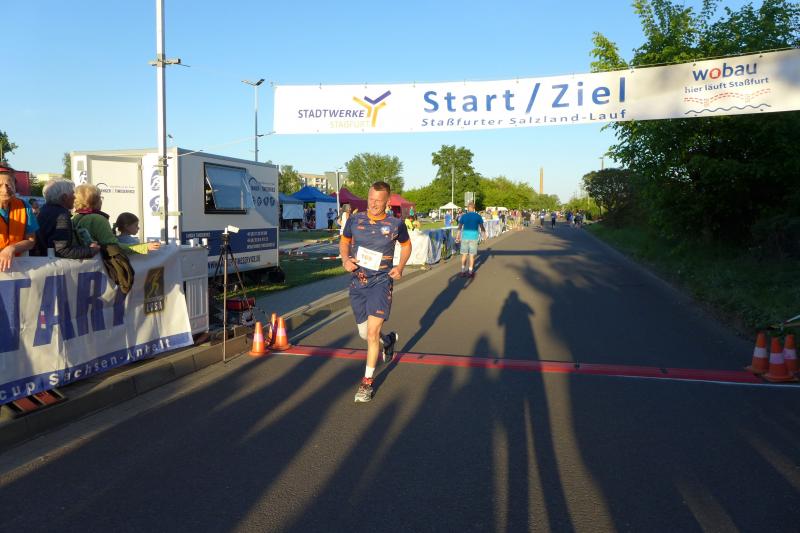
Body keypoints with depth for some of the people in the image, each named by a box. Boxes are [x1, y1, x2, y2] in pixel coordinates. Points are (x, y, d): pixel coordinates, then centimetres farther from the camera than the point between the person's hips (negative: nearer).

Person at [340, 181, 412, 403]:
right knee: (364, 333, 13)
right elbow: (344, 241, 15)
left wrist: (400, 266, -5)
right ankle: (389, 339, 48)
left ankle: (367, 381, 4)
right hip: (358, 282, 4)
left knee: (372, 332, -11)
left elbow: (406, 245, 12)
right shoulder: (355, 220, 0)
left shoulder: (396, 224, -5)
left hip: (381, 281, -3)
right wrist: (345, 259, -5)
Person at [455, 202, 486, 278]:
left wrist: (457, 237, 10)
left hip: (465, 237, 1)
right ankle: (470, 272, 9)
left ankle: (463, 271, 10)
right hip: (474, 237, -1)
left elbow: (459, 227, 2)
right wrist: (484, 235, 17)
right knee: (472, 255, 6)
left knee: (464, 255, 10)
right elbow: (482, 227, 3)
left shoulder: (463, 216, 2)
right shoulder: (478, 216, -1)